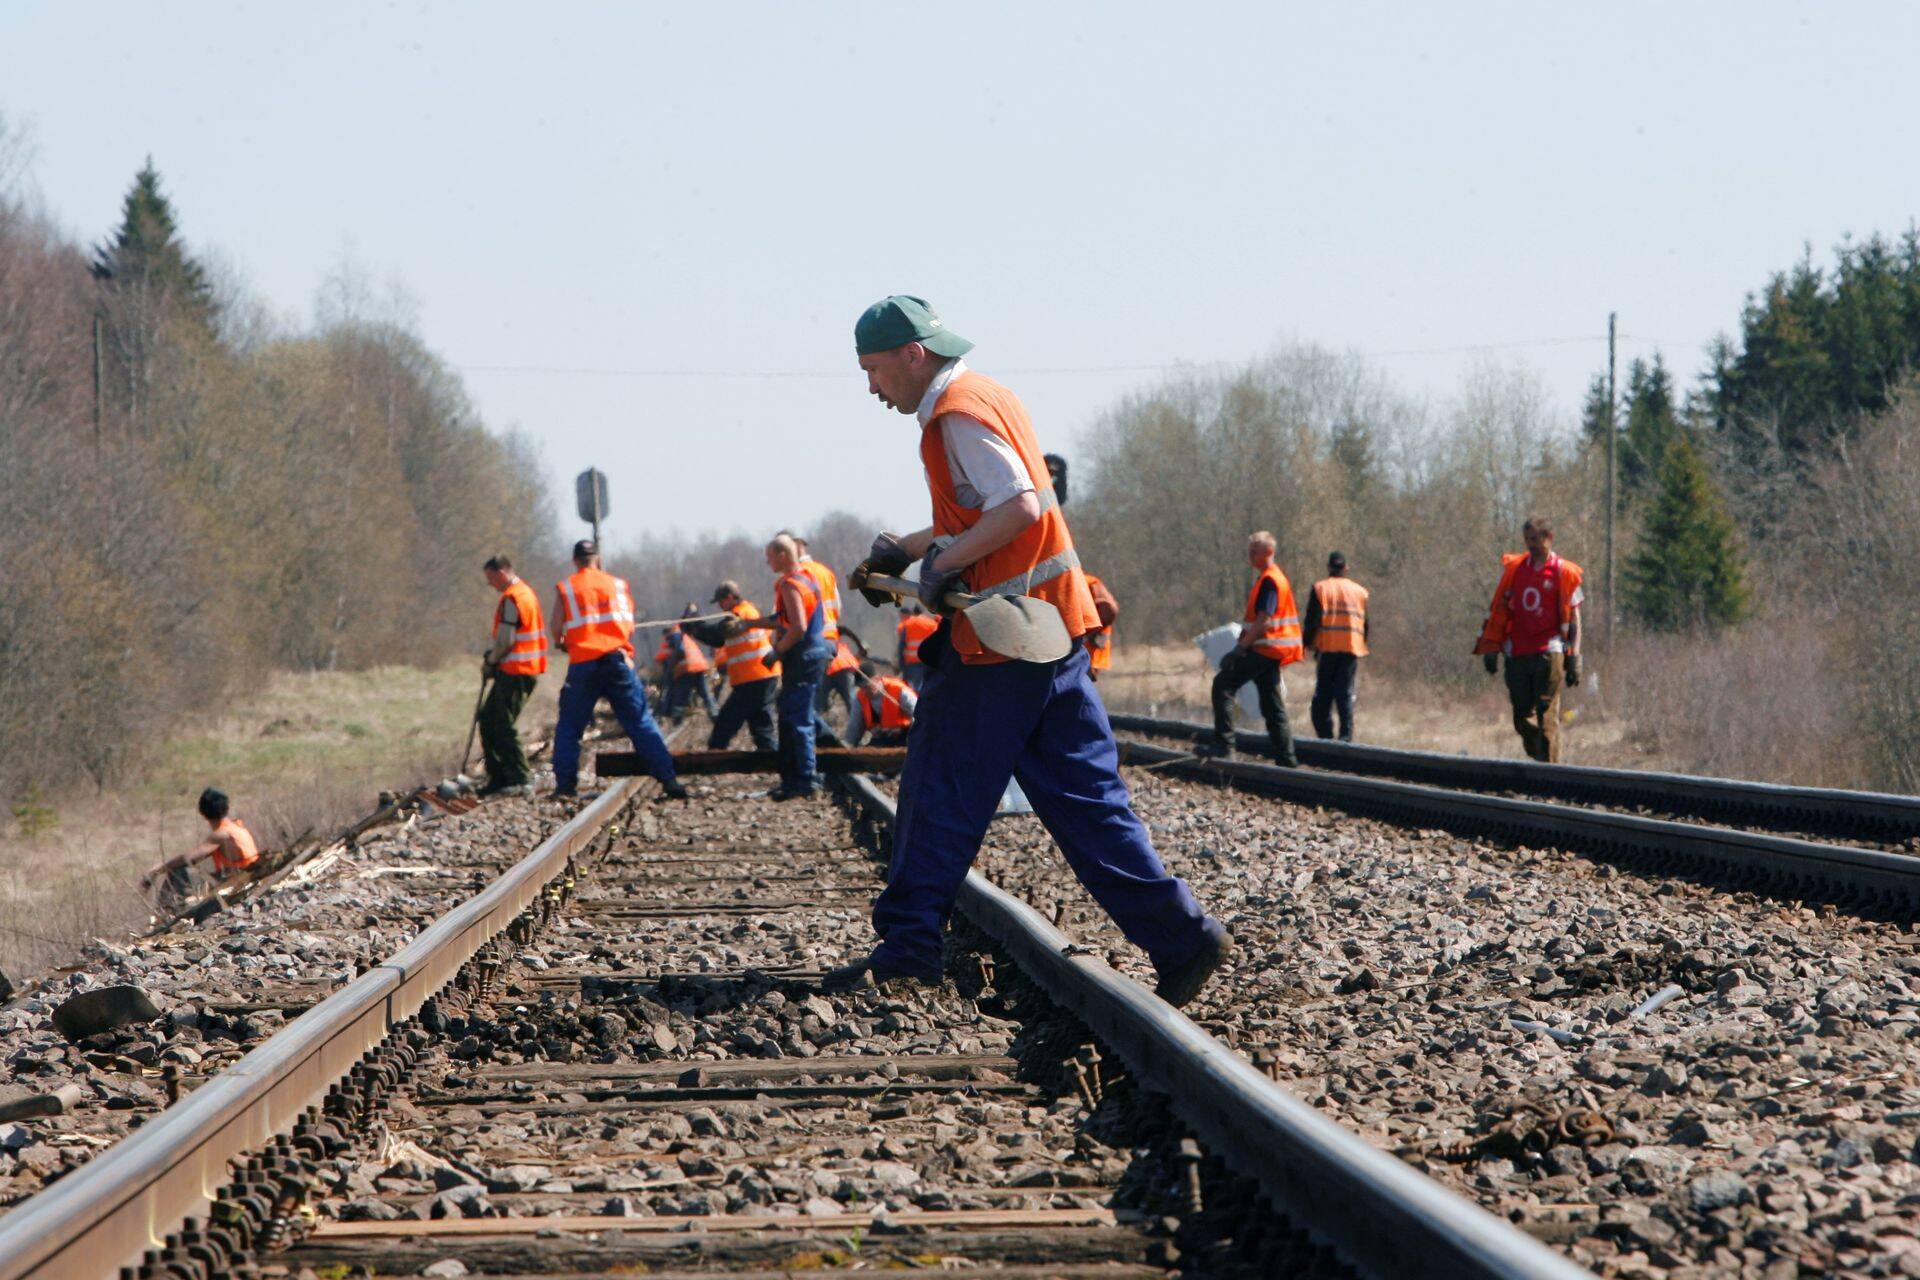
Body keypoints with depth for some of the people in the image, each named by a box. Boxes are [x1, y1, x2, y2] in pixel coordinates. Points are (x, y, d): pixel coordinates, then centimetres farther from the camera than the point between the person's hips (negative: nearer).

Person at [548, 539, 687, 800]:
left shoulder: (565, 588, 6)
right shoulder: (618, 585, 10)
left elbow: (557, 632, 1)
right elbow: (630, 627, 10)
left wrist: (563, 643, 23)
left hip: (583, 664, -1)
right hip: (617, 661, 1)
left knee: (569, 727, 10)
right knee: (641, 724, 2)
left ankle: (565, 786, 3)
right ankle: (669, 781, -5)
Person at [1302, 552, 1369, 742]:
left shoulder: (1319, 589, 1)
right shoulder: (1360, 591, 10)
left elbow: (1312, 620, -5)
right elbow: (1367, 623, 12)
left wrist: (1306, 642, 6)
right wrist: (1361, 645, 23)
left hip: (1327, 648, -2)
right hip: (1352, 648, 2)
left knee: (1323, 693, 6)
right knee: (1346, 694, 3)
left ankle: (1324, 734, 2)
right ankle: (1346, 735, -6)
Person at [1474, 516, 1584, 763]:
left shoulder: (1564, 573, 2)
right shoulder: (1513, 567, 11)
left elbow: (1573, 618, 3)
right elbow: (1498, 610, 14)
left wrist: (1573, 660, -2)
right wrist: (1491, 648, 8)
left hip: (1548, 653, -4)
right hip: (1517, 655, 4)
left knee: (1547, 716, -9)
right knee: (1522, 717, 5)